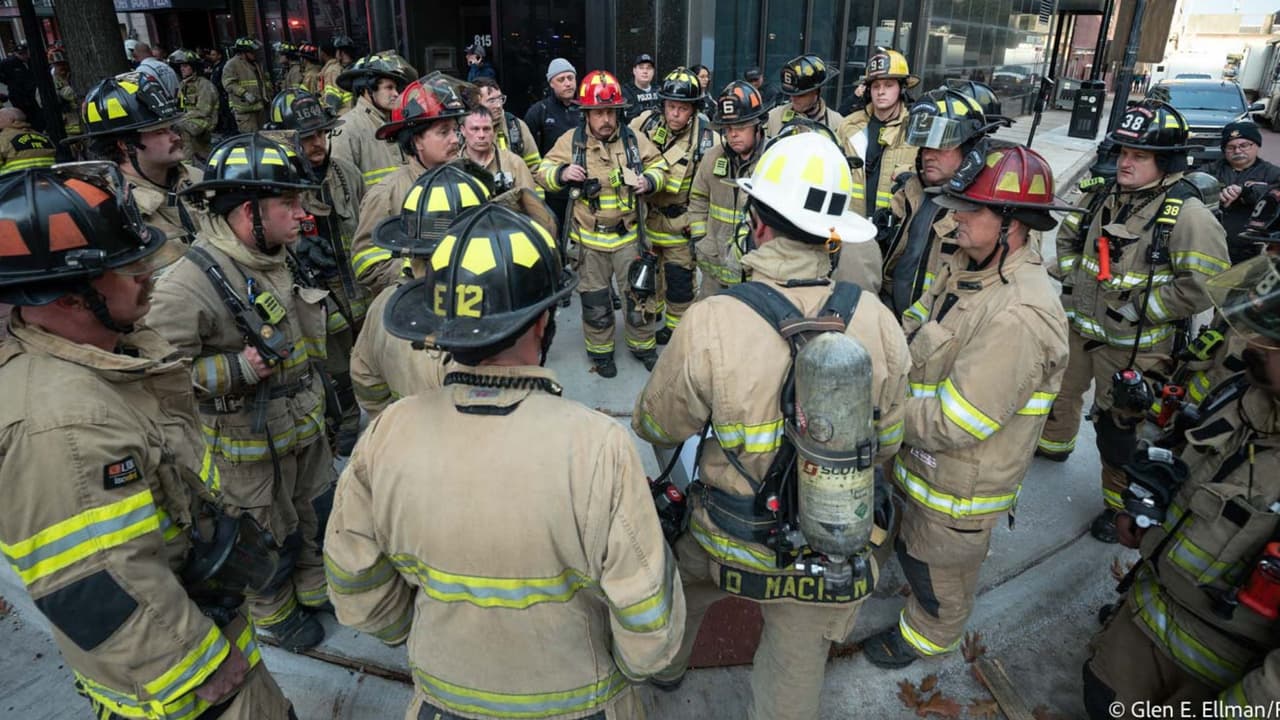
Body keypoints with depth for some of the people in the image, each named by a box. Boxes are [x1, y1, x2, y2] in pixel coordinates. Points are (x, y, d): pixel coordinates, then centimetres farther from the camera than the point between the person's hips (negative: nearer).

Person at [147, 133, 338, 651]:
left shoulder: (282, 258, -1)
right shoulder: (191, 283, -27)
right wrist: (239, 368, -30)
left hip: (306, 427, 7)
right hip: (252, 445, -7)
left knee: (317, 514, 24)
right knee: (271, 539, 15)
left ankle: (316, 590, 50)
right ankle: (275, 613, 42)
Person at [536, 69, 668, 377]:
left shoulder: (635, 139, -3)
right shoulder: (571, 141, -6)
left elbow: (659, 166, 8)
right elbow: (543, 173, -1)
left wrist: (649, 181, -14)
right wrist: (562, 173, -24)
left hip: (627, 234, 1)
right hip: (590, 237, -1)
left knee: (639, 293, 9)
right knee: (594, 298, 12)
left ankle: (642, 344, 31)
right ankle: (600, 350, 31)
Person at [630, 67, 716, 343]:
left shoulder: (706, 140, -17)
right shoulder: (646, 123, -9)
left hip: (679, 224, -4)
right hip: (644, 218, 4)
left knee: (679, 280, 6)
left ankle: (676, 329, 26)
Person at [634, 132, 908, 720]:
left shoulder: (708, 325, -26)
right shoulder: (876, 321, -16)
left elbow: (656, 428, -10)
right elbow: (885, 441, -2)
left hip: (729, 539, 0)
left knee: (682, 585, 32)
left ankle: (661, 666, 60)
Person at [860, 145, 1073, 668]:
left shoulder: (1019, 316, -34)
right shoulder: (965, 267, -4)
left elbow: (952, 423, -33)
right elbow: (912, 331, 4)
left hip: (960, 481, -7)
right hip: (921, 456, 8)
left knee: (940, 568, 20)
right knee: (910, 542, 30)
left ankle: (927, 637, 48)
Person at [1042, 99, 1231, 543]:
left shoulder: (1187, 214, -19)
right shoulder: (1105, 195, 1)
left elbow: (1205, 284, -21)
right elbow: (1069, 234, 19)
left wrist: (1138, 308, -21)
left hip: (1132, 344, -6)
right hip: (1078, 325, 6)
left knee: (1119, 427, 5)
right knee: (1060, 390, 24)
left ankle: (1121, 504, 24)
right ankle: (1054, 443, 52)